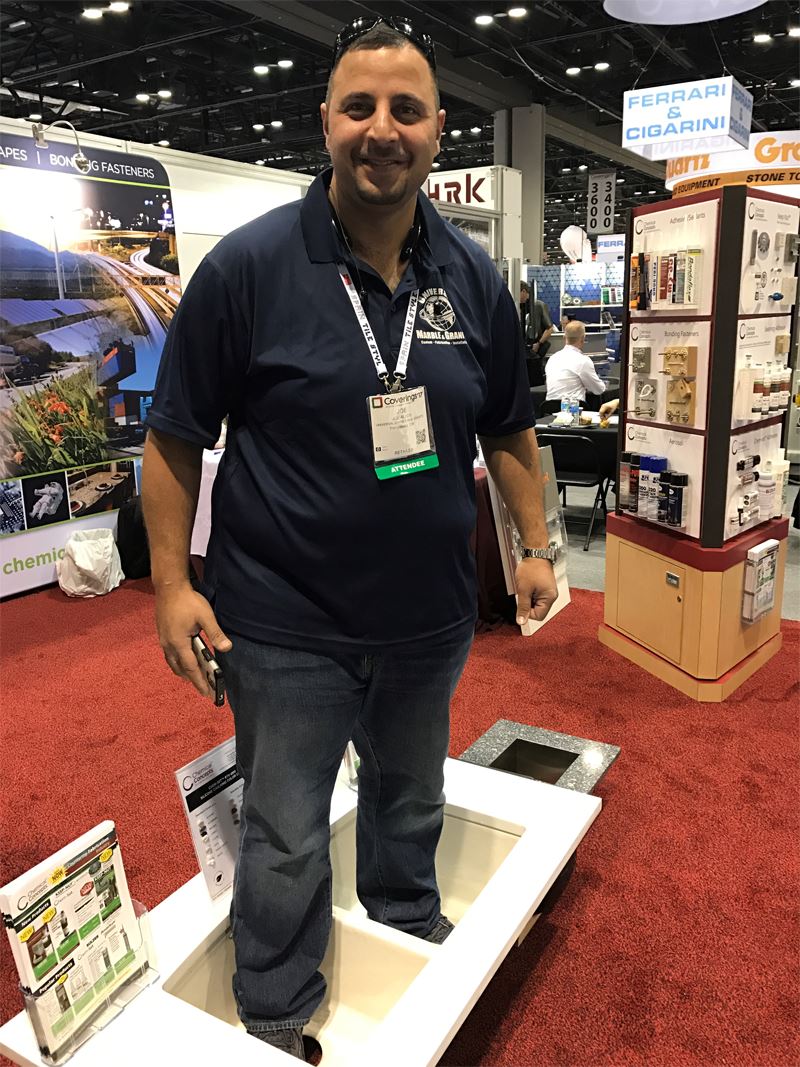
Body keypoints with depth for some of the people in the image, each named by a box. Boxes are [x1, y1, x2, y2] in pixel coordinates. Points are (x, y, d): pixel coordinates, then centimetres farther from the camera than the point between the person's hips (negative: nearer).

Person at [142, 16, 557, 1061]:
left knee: (411, 806, 26)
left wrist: (537, 548, 9)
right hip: (288, 627, -4)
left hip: (429, 619, 4)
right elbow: (176, 435, -7)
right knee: (286, 845, 11)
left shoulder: (472, 275, 1)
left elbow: (508, 429, 11)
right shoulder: (248, 264, -12)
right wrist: (173, 583, -10)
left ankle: (411, 933, 55)